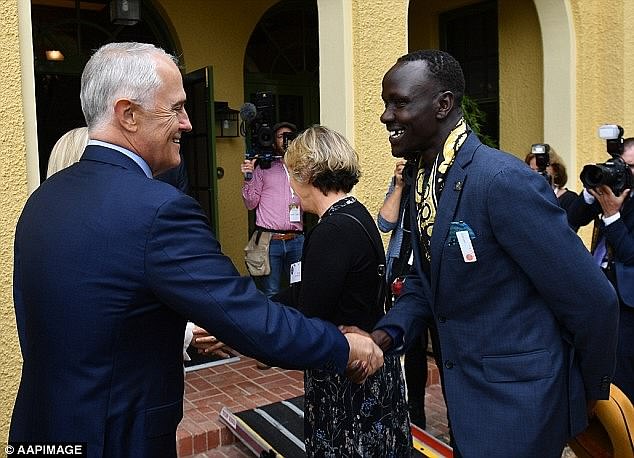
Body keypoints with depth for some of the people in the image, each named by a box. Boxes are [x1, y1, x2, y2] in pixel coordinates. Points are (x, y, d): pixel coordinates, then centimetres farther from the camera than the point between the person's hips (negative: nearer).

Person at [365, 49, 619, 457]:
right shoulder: (421, 178, 2)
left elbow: (592, 301, -20)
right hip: (466, 393, 8)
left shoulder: (504, 180, -25)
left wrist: (591, 391, -5)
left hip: (517, 404, -8)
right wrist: (389, 332, -7)